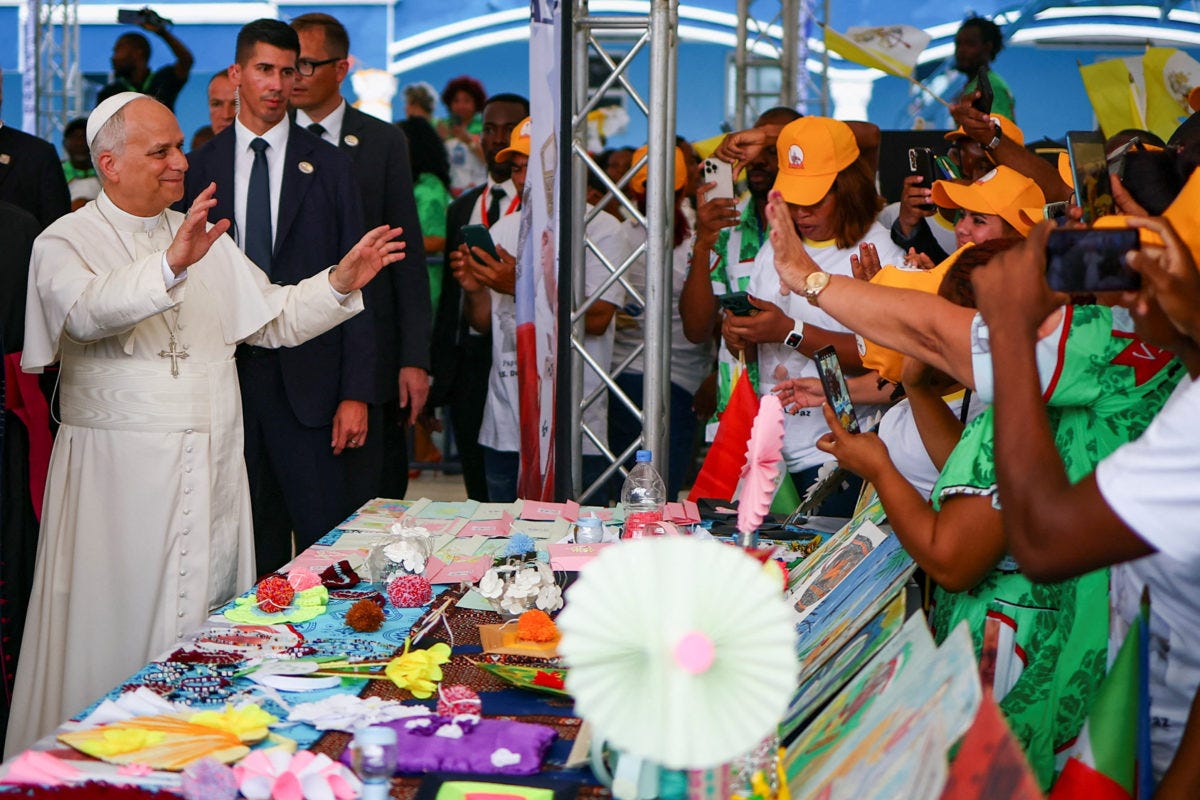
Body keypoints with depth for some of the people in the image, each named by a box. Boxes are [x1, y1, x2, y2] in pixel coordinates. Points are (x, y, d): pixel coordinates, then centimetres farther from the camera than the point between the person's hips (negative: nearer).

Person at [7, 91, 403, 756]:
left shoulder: (205, 236, 16)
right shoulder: (67, 242, -3)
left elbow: (275, 319, 16)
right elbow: (89, 311, -25)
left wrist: (340, 282, 0)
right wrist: (170, 266, -40)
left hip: (211, 471, 5)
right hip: (121, 472, -5)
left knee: (209, 616, 5)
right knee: (120, 620, -3)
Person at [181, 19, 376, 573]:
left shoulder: (329, 166, 4)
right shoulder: (202, 166, 8)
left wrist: (355, 394, -6)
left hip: (306, 379, -2)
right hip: (226, 374, 2)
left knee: (325, 537, -3)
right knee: (251, 538, 9)